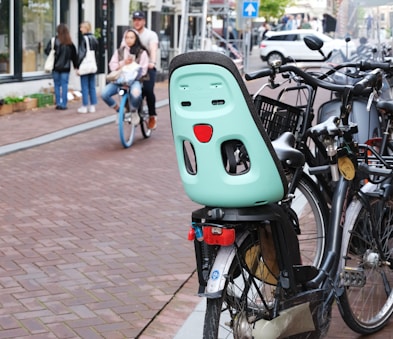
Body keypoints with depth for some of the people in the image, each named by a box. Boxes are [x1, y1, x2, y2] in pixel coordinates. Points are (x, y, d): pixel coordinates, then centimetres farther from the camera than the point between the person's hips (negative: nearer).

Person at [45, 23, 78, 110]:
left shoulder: (54, 40, -9)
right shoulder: (70, 43, -2)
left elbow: (47, 51, -13)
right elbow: (74, 55, 5)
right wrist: (76, 66, 14)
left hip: (56, 67, -1)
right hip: (66, 67, 1)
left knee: (57, 85, 9)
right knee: (64, 86, 5)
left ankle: (58, 103, 10)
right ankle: (63, 104, 4)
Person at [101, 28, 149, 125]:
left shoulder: (142, 53, 4)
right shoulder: (119, 52, 14)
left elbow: (143, 70, -4)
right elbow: (112, 66, 5)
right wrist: (123, 63, -12)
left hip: (134, 80, -3)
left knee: (136, 93, -40)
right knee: (104, 93, -23)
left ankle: (134, 111, -5)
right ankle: (118, 110, 6)